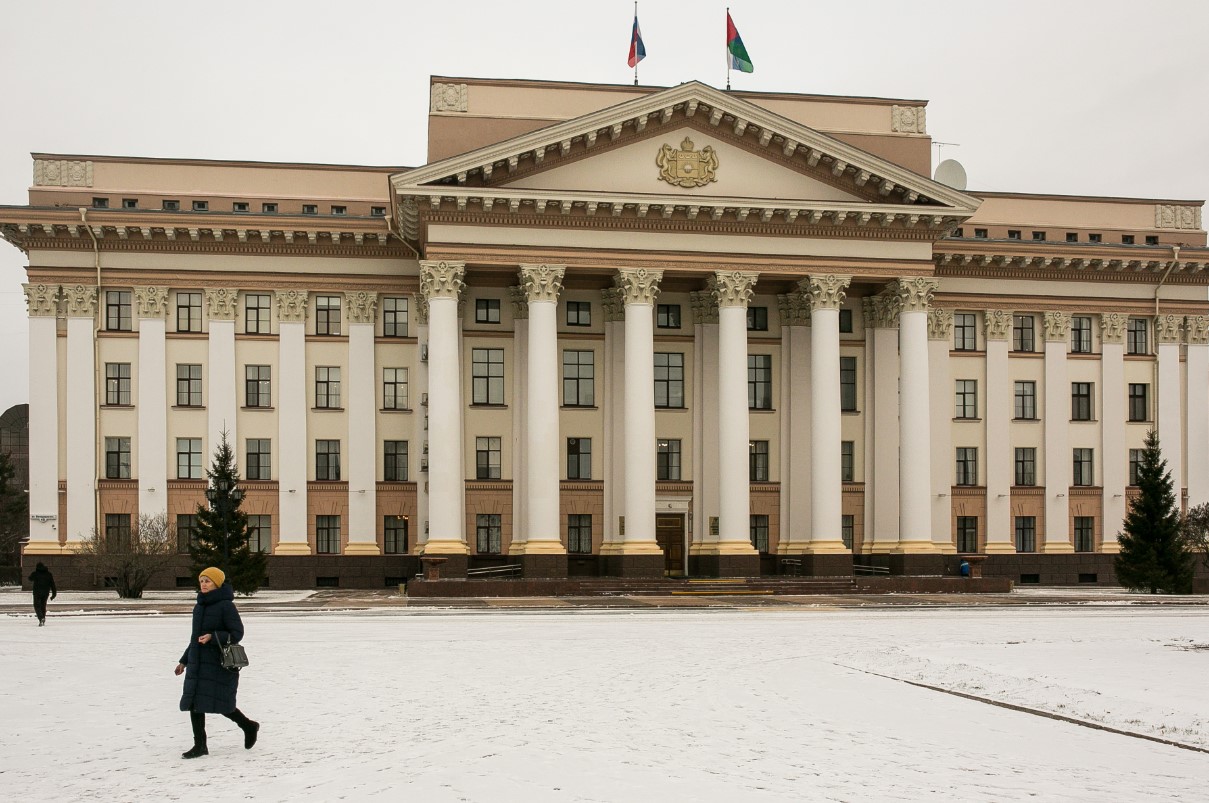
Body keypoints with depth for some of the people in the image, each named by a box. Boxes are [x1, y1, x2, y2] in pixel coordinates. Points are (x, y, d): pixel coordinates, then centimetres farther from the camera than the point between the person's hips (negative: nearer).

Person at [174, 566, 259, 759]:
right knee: (194, 703, 2)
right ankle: (199, 745, 10)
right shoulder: (199, 606, 12)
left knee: (220, 704, -3)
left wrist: (213, 638, -27)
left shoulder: (226, 606, -11)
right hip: (197, 663, 7)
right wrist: (184, 660, 22)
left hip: (219, 664, -7)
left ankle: (249, 727, 22)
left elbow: (237, 633, -13)